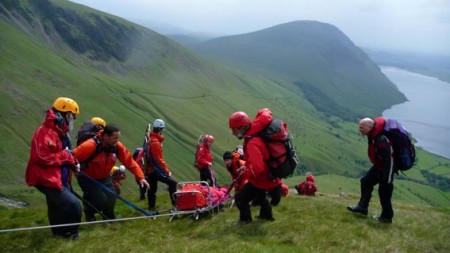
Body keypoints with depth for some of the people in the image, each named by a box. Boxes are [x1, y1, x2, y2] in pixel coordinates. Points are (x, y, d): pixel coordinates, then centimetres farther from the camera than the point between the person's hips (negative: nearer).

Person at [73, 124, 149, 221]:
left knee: (111, 198, -3)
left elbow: (129, 161, -13)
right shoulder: (91, 145, -32)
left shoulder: (117, 146, -15)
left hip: (104, 178, 5)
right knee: (100, 199, -18)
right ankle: (89, 214, 14)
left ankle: (109, 217, 28)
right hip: (87, 178, -5)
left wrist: (140, 177, -19)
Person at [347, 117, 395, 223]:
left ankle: (387, 217, 19)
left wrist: (386, 178, -28)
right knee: (366, 181, 15)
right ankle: (362, 206, 25)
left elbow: (389, 159, -32)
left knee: (384, 192, 2)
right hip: (378, 166, 10)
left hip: (386, 168, -10)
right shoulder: (373, 136, -3)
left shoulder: (381, 140, -34)